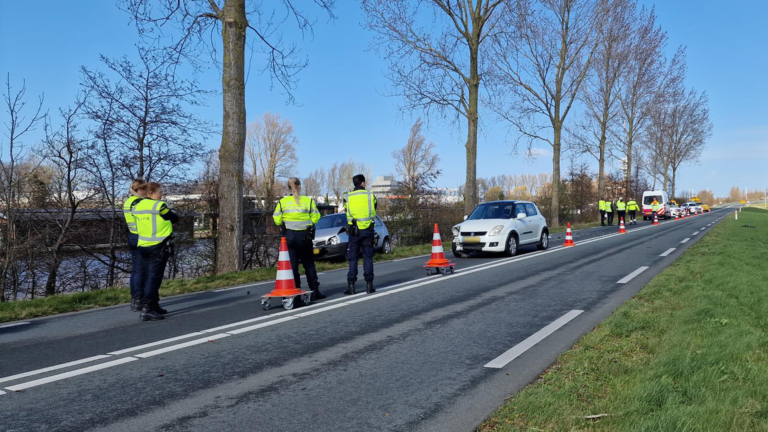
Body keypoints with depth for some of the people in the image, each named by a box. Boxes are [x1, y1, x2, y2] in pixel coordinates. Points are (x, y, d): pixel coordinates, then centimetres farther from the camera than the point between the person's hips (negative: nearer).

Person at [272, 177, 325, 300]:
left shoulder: (282, 202, -2)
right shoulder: (308, 200, -5)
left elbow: (277, 220, 0)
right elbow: (315, 217, -2)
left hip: (290, 236, 1)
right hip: (304, 236, -1)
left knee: (293, 264, 7)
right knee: (309, 264, 10)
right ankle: (315, 290, 11)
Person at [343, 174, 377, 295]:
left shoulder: (347, 197, 1)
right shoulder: (370, 195, 1)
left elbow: (348, 214, 9)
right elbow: (373, 212, 9)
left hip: (354, 231, 0)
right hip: (368, 230, 0)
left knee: (353, 259, 6)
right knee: (368, 258, 7)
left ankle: (351, 285, 3)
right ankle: (369, 285, 6)